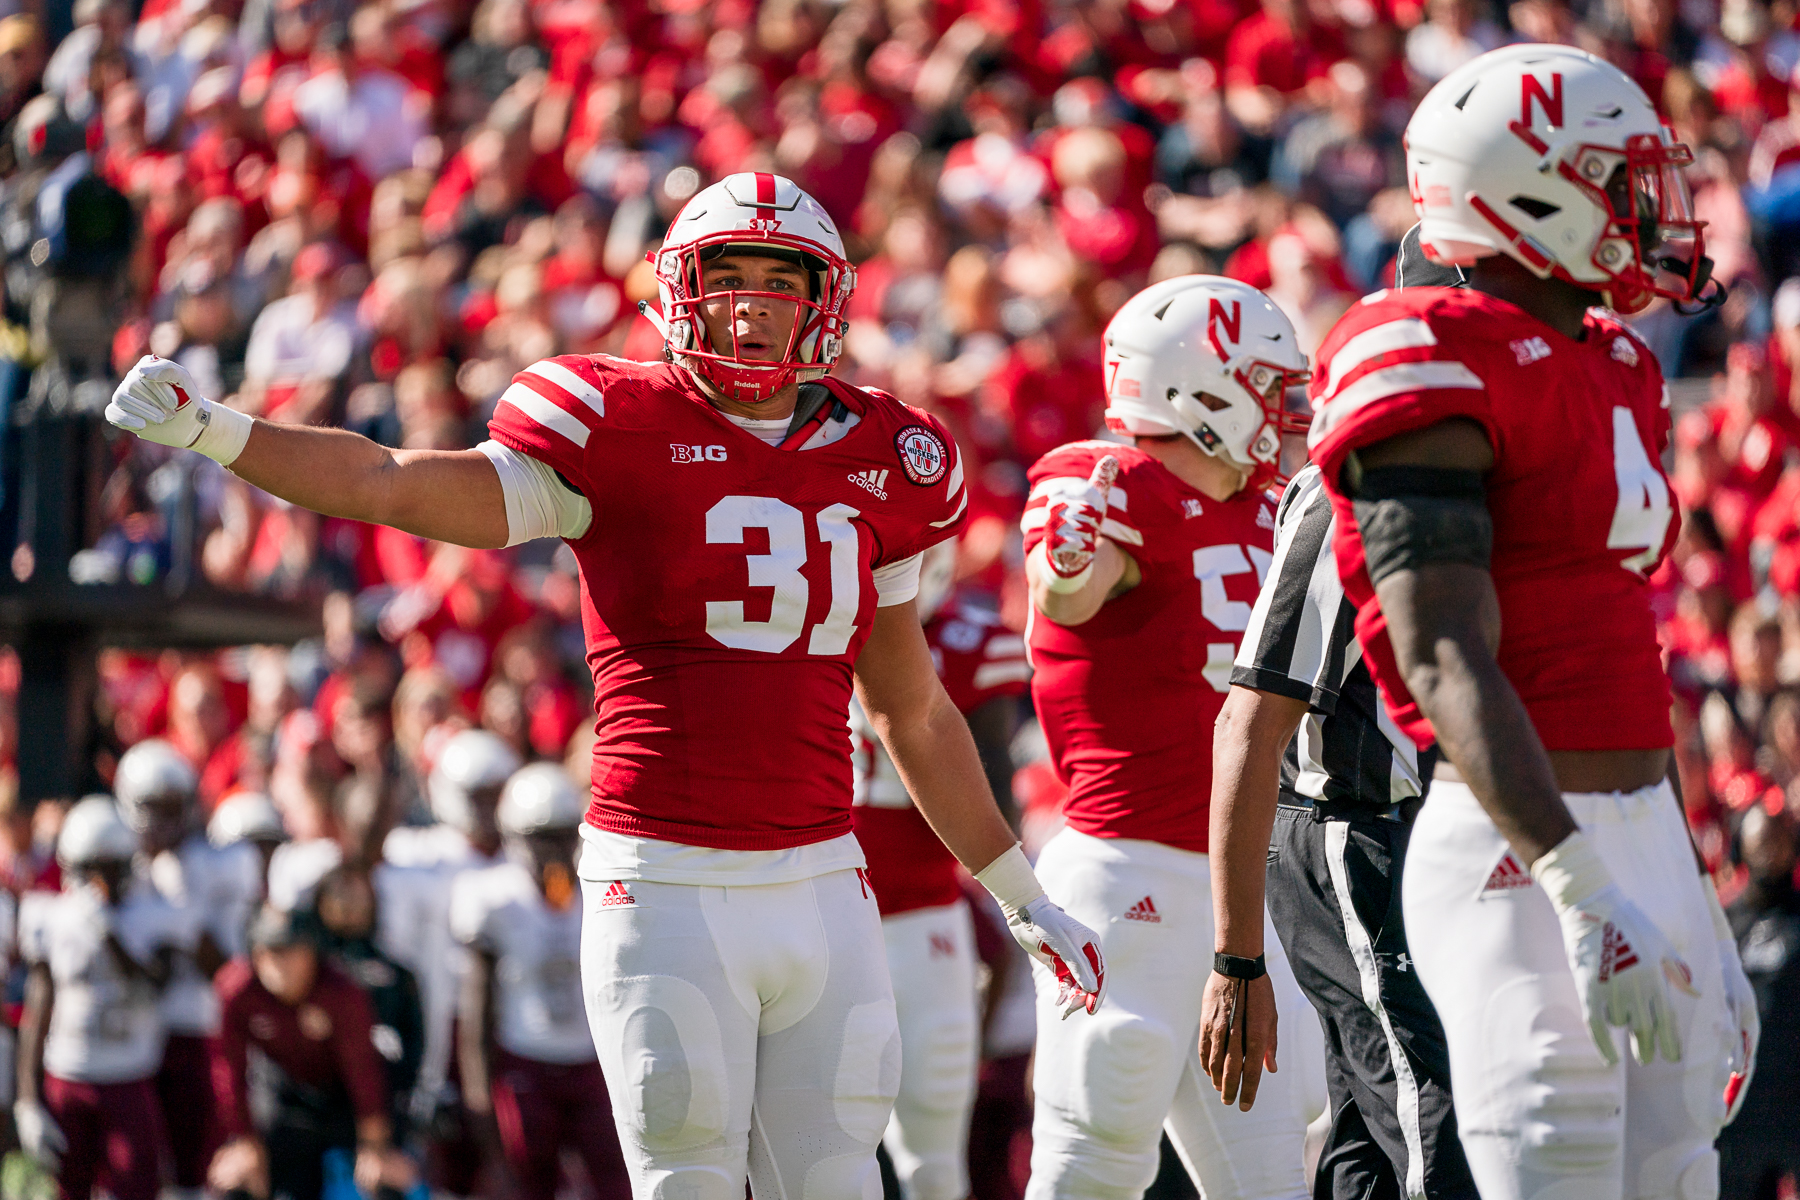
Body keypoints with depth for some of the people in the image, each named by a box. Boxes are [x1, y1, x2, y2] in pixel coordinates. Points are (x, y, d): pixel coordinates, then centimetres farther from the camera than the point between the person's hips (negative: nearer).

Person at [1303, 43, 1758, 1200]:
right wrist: (1581, 890, -29)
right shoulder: (1434, 366, -12)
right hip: (1524, 850, -9)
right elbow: (1448, 662, -21)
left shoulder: (1615, 371, 17)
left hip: (1648, 834, 9)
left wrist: (1702, 924, 25)